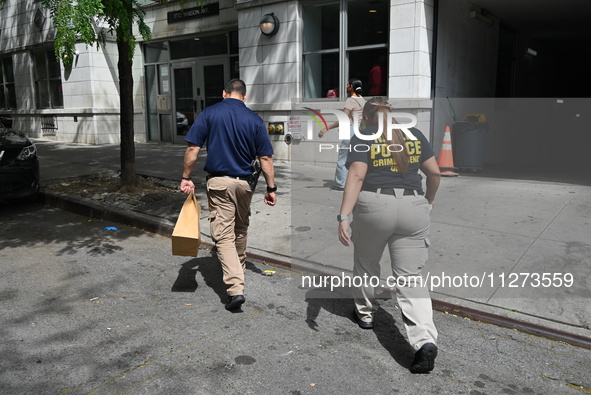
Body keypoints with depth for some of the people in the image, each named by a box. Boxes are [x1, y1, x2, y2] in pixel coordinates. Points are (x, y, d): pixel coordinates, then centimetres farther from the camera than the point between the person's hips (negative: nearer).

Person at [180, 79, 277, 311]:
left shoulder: (209, 113, -2)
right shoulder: (255, 120, 2)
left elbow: (193, 148, -7)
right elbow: (265, 158, -1)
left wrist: (186, 177, 2)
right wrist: (271, 188, 5)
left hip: (218, 182, -2)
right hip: (244, 182, 3)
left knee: (223, 235, -3)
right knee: (240, 231, 21)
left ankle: (236, 289, -12)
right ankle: (238, 273, 39)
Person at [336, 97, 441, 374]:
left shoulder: (362, 138, 2)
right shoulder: (414, 134, 12)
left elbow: (356, 176, -11)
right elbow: (434, 172, 12)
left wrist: (343, 216, -16)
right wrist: (429, 200, 29)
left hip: (374, 205, -2)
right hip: (413, 207, 3)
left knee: (366, 264, 22)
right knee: (410, 277, 4)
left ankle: (365, 314, 40)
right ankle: (425, 340, -11)